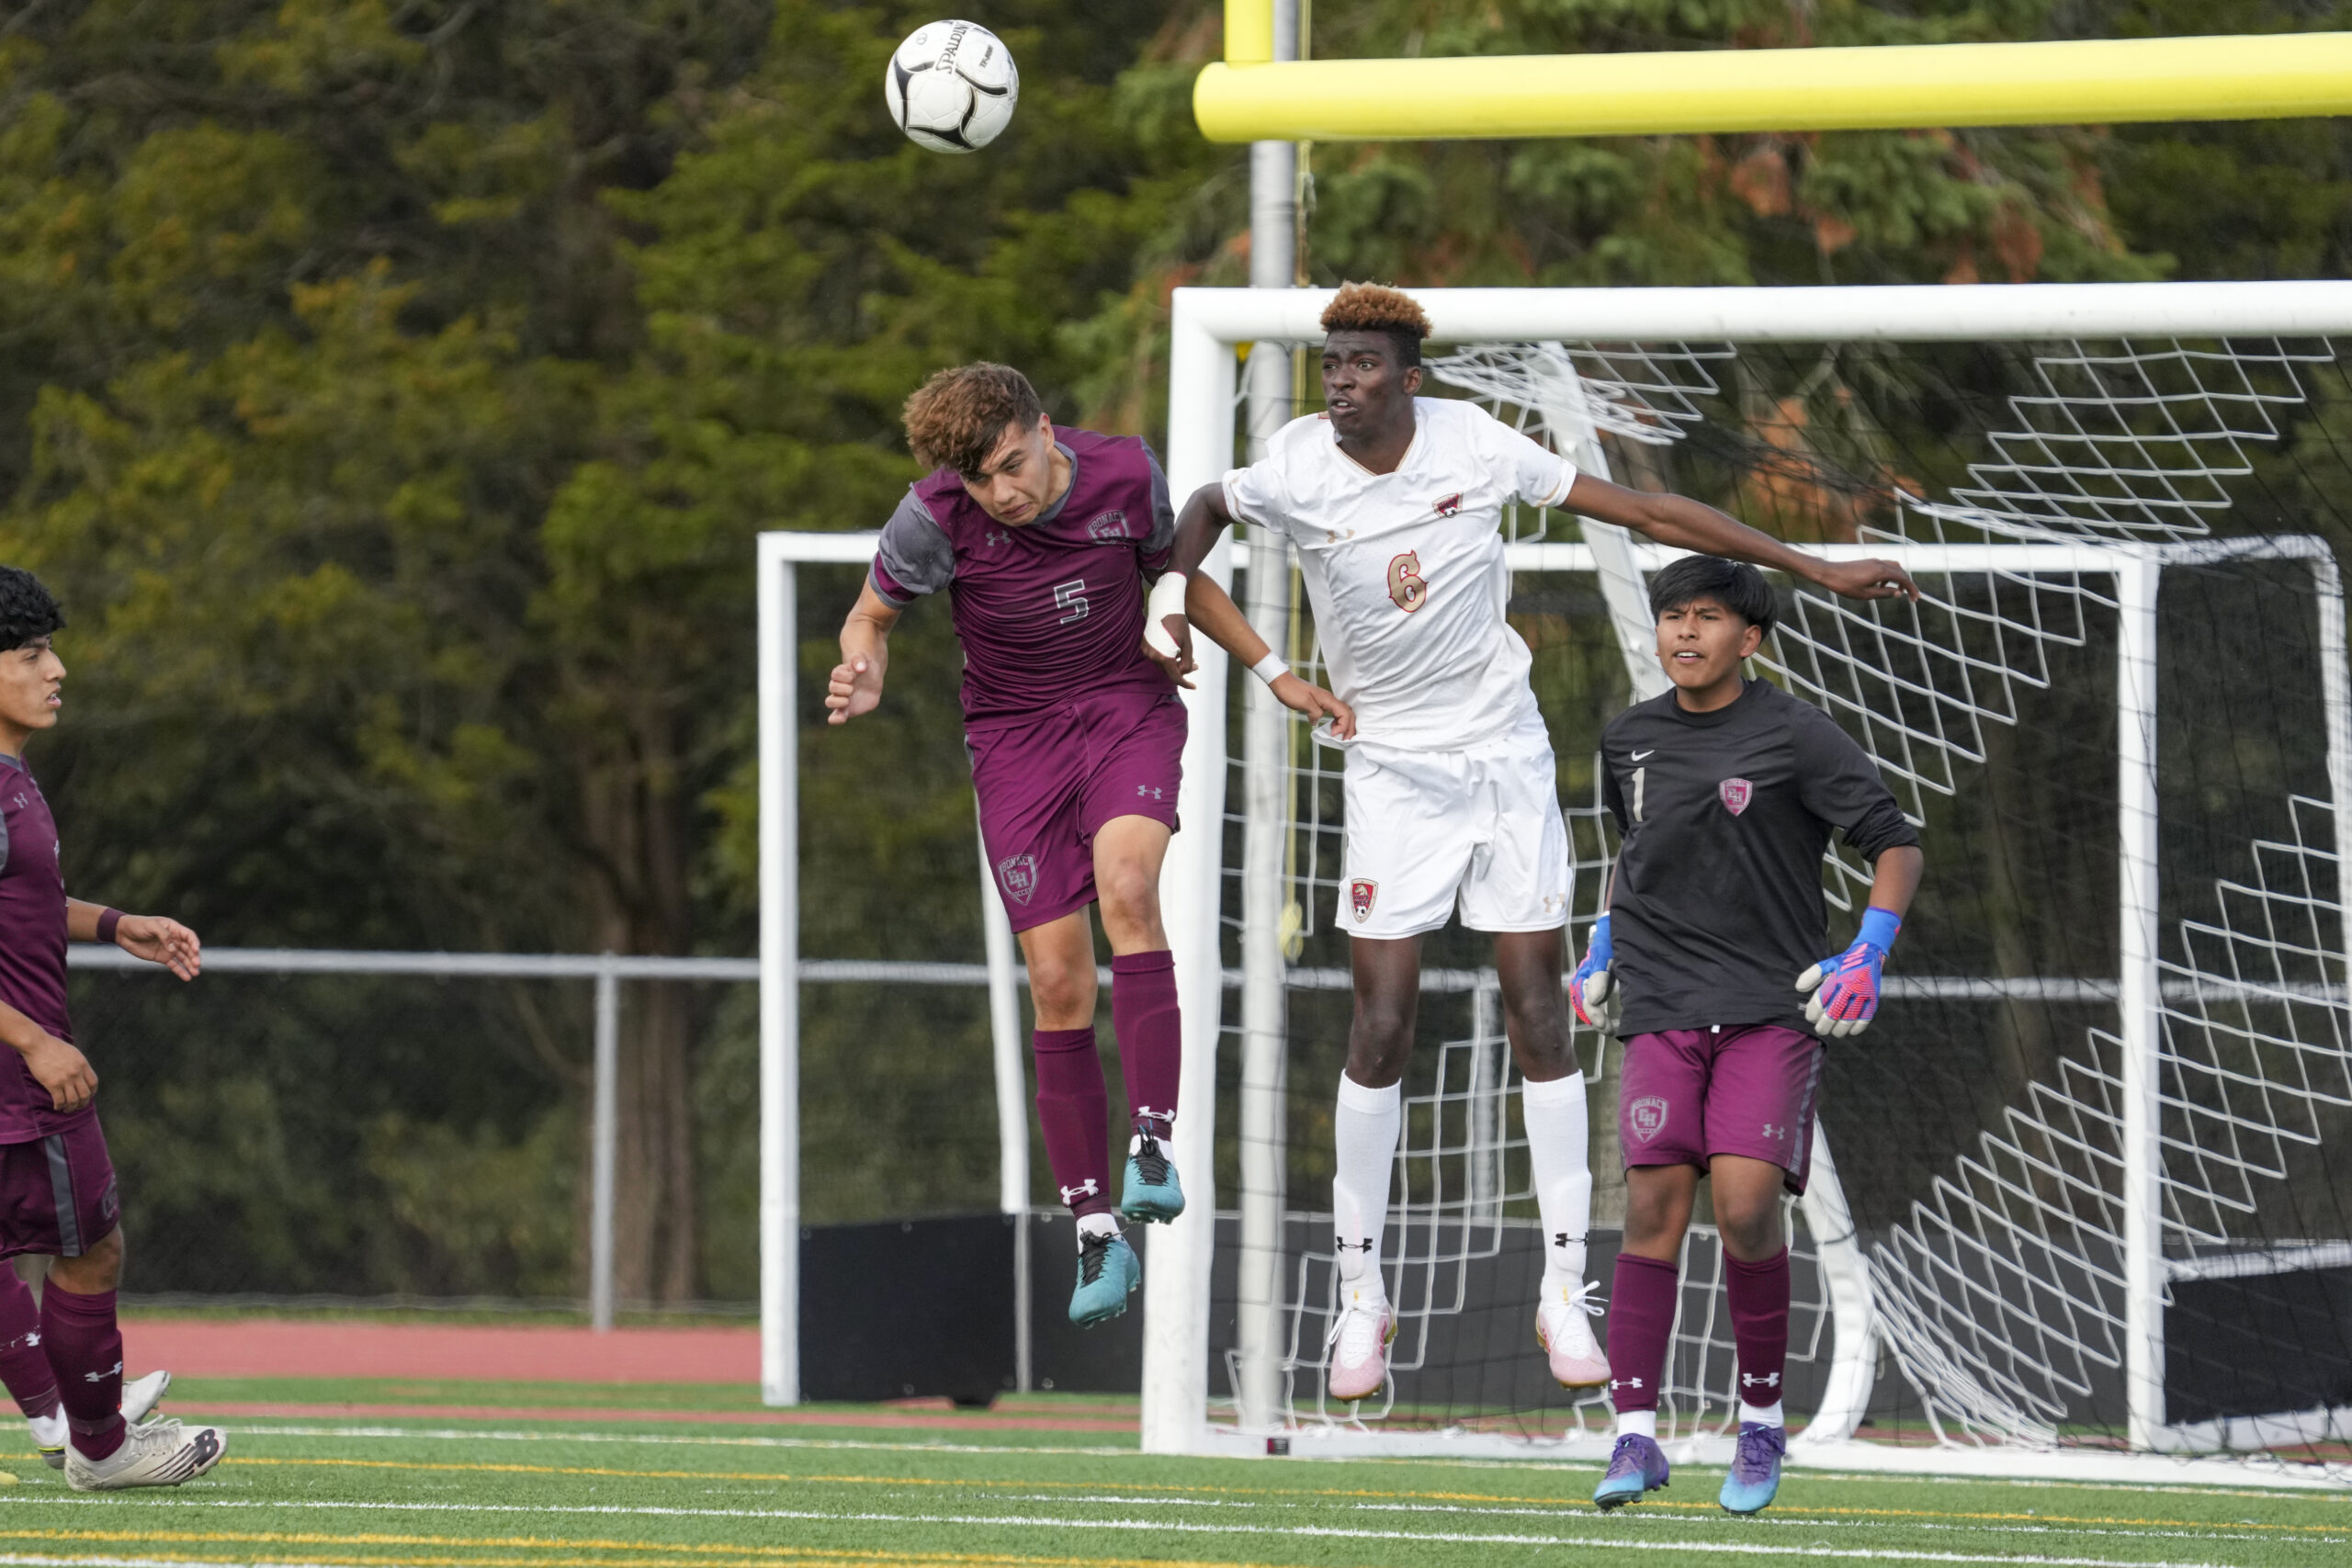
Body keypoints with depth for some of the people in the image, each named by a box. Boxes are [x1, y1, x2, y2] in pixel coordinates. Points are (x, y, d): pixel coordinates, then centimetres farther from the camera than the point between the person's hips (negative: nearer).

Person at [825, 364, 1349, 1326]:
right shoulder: (936, 517, -16)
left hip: (1129, 706, 0)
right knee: (1057, 981, -7)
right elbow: (872, 614, 2)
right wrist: (864, 679, -20)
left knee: (1126, 885, -31)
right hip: (1014, 735, 0)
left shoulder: (1126, 475, -12)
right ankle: (1097, 1231, 1)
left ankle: (1153, 1142, -30)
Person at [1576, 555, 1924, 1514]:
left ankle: (1762, 1420, 3)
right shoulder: (1629, 741, 12)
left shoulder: (1796, 737, -3)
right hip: (1662, 1005, 4)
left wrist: (1867, 957, -11)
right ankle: (1635, 1434, -7)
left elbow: (1895, 844, 0)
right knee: (1653, 1207, -8)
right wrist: (1601, 951, 24)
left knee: (1746, 1203, -16)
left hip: (1772, 1008, -4)